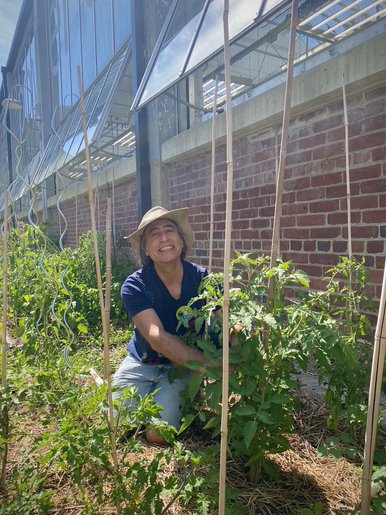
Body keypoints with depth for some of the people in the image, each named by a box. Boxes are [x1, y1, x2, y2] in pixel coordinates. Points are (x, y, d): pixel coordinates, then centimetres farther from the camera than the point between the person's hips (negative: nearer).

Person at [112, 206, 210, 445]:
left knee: (158, 434, -14)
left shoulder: (204, 280, -16)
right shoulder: (135, 286, -20)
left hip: (184, 367, 0)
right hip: (141, 364, 1)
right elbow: (158, 339, -32)